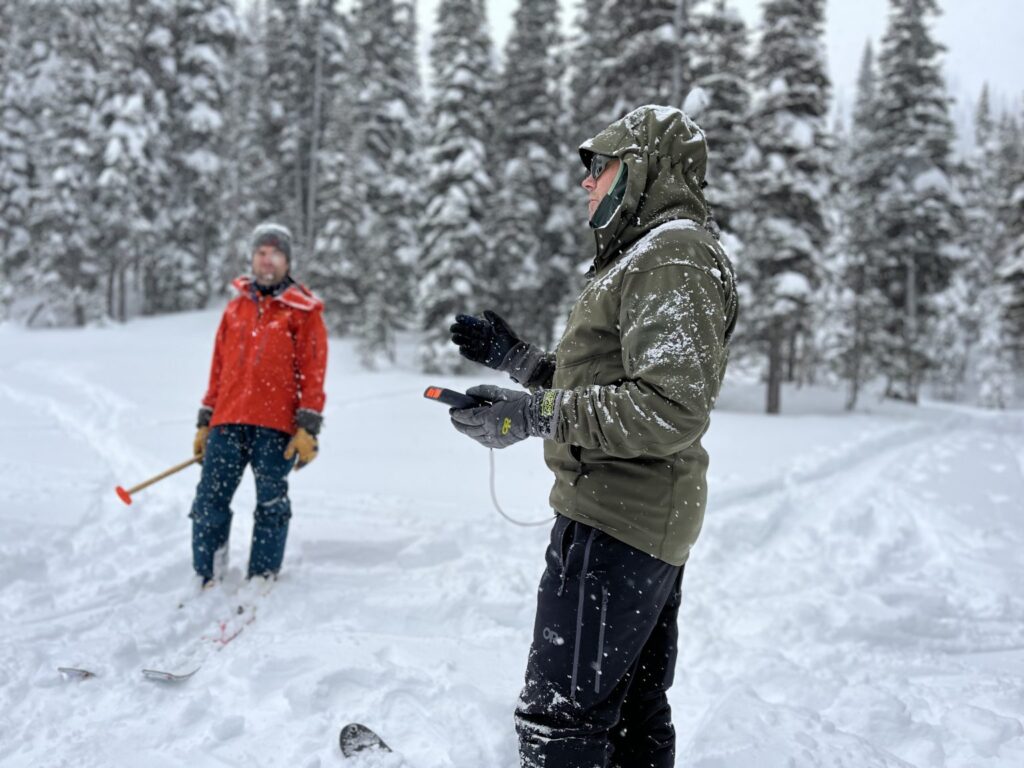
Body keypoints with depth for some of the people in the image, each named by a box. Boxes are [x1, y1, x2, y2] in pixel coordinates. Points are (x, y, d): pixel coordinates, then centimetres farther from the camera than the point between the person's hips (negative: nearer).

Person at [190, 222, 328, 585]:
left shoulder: (303, 310, 3)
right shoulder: (236, 307, 16)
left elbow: (313, 373, -2)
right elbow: (218, 368, 18)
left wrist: (308, 429, -9)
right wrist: (205, 422, 15)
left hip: (276, 427, -4)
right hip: (227, 423, 4)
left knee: (271, 507, 1)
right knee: (209, 502, 1)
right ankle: (206, 580, 11)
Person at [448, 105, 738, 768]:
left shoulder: (674, 256, -15)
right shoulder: (646, 255, 21)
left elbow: (671, 409, -26)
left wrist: (536, 415, -27)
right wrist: (517, 359, 16)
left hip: (616, 521, -11)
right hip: (645, 520, 11)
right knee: (635, 713, 19)